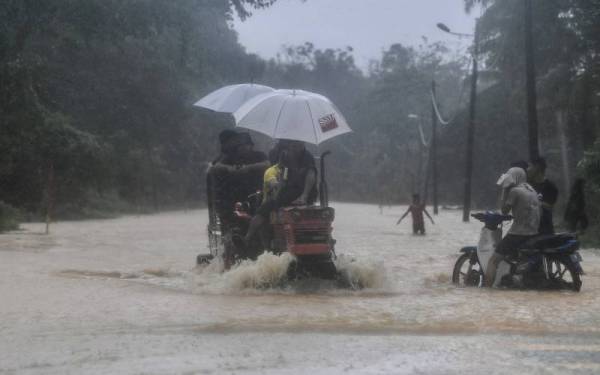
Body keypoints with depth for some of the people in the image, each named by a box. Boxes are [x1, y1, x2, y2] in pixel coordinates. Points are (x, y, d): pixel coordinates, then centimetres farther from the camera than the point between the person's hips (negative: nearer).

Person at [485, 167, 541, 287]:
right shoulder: (532, 191, 16)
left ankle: (487, 288, -17)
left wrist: (505, 191, 0)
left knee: (493, 260, -7)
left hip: (517, 233, -8)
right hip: (533, 233, 8)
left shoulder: (515, 191, -8)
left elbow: (504, 210, -2)